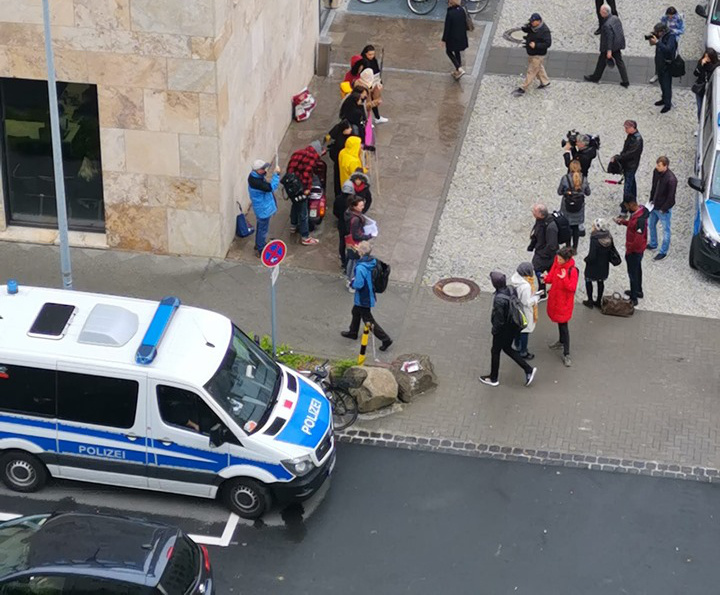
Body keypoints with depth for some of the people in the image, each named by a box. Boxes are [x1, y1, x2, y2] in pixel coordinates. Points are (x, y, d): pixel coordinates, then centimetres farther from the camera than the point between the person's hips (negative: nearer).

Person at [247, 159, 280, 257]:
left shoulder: (254, 175, -4)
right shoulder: (255, 182, -36)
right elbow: (271, 187, -38)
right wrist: (276, 174, -35)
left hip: (261, 208, 11)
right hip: (263, 209, -11)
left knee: (260, 227, 28)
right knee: (263, 229, 5)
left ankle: (259, 245, 47)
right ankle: (260, 251, 19)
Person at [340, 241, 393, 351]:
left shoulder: (361, 268, -35)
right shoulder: (373, 262, -9)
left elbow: (358, 285, -33)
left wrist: (353, 281, -11)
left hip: (363, 299, -9)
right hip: (371, 295, 9)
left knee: (368, 320, 7)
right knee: (356, 312, 30)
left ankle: (385, 339, 10)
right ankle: (352, 332, 50)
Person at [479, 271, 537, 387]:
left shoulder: (499, 299, -34)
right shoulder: (510, 290, -10)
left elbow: (499, 320, -26)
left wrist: (494, 330, -7)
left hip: (503, 330, -8)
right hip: (513, 326, 8)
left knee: (495, 351, 16)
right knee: (507, 348, 27)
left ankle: (493, 378, 35)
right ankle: (528, 370, 25)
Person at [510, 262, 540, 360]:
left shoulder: (515, 278, -13)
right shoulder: (526, 287, -38)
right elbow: (527, 302, -29)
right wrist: (536, 297, -15)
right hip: (524, 312, -8)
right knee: (525, 331, 13)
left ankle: (517, 346, 49)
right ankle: (523, 353, 31)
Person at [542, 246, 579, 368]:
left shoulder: (572, 271, -23)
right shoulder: (556, 264, -5)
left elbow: (572, 288, -23)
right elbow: (552, 277, 4)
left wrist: (564, 278, -36)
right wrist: (547, 278, -18)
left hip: (564, 302, -7)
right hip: (555, 298, 7)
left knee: (563, 325, -4)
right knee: (559, 322, 25)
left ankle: (566, 354, 2)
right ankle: (561, 342, 48)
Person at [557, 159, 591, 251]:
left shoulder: (565, 178, -18)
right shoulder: (584, 179, -12)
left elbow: (559, 192, -8)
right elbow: (588, 193, 0)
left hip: (567, 207, -1)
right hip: (579, 209, 1)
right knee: (576, 228, 17)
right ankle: (575, 248, 26)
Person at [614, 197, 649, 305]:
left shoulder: (639, 219, -36)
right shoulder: (640, 210, -6)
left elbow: (638, 240, -33)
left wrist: (629, 250, -19)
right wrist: (623, 221, 0)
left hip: (635, 250, -9)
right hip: (639, 249, 9)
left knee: (633, 273, 7)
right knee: (637, 269, 27)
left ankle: (633, 298, 21)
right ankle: (638, 291, 47)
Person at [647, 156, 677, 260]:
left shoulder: (671, 179, -32)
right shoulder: (656, 171, -10)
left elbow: (671, 197, -23)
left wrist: (663, 209, -16)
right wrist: (651, 200, 7)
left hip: (664, 209, -8)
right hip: (655, 206, 8)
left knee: (665, 230, 11)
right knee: (651, 225, 25)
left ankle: (663, 252, 27)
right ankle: (653, 244, 48)